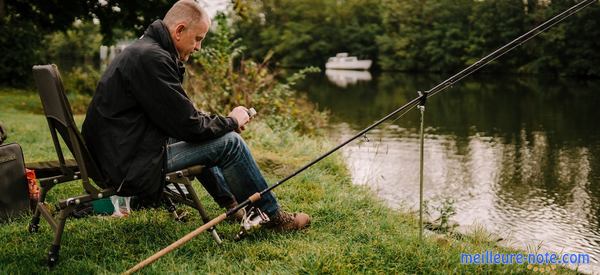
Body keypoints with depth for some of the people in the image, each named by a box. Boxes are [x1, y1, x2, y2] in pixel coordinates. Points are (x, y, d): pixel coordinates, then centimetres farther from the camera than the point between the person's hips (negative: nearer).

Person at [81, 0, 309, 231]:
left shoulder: (144, 51, 13)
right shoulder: (151, 58, -20)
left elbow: (180, 116, 19)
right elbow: (188, 126, -20)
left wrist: (224, 122, 7)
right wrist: (231, 121, -2)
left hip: (116, 155, 11)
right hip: (132, 168, -11)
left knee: (198, 141, 29)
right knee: (229, 142, -9)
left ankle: (231, 203, 34)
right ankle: (273, 216, 5)